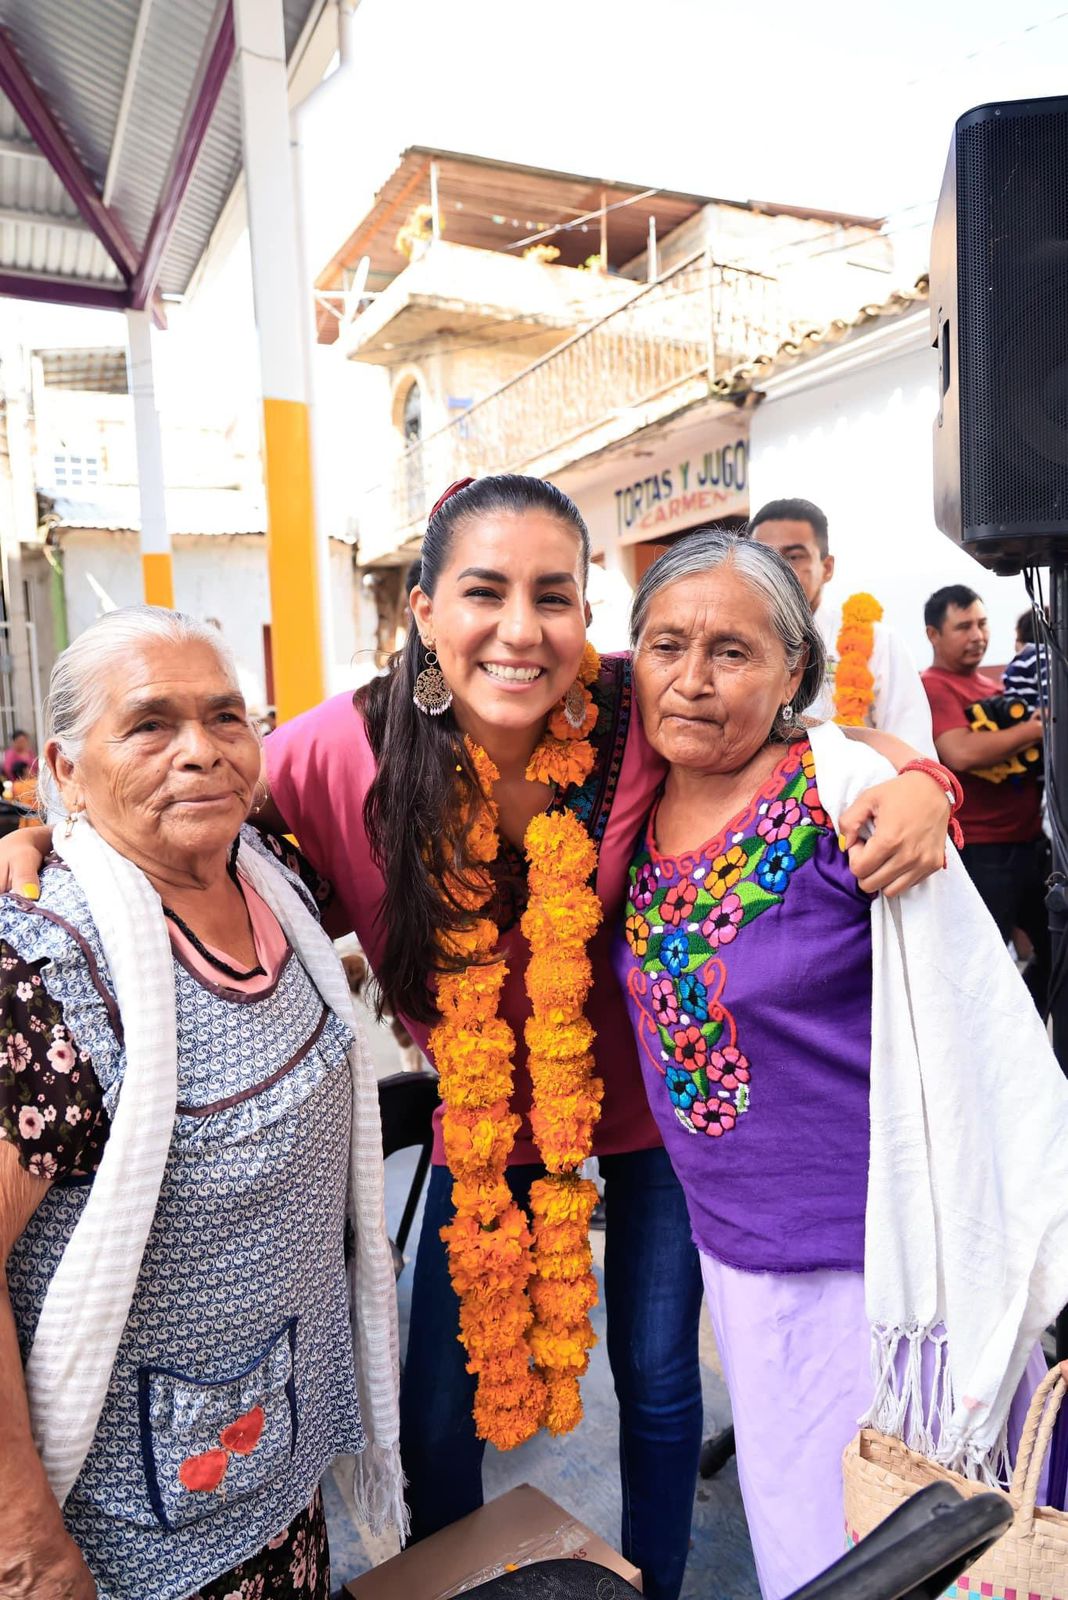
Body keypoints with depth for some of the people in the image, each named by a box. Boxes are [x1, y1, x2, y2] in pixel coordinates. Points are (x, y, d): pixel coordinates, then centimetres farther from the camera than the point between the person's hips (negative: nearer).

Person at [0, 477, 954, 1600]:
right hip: (485, 1107, 1)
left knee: (657, 1381, 19)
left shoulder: (635, 713, -26)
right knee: (436, 1405, 15)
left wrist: (914, 782, -30)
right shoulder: (354, 749, -23)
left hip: (644, 1090, 0)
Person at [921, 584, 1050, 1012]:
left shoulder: (994, 685, 15)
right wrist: (1036, 728, -16)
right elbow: (961, 753, -27)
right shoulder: (932, 687, -11)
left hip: (1030, 842, 9)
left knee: (1055, 950, 19)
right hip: (979, 852, -9)